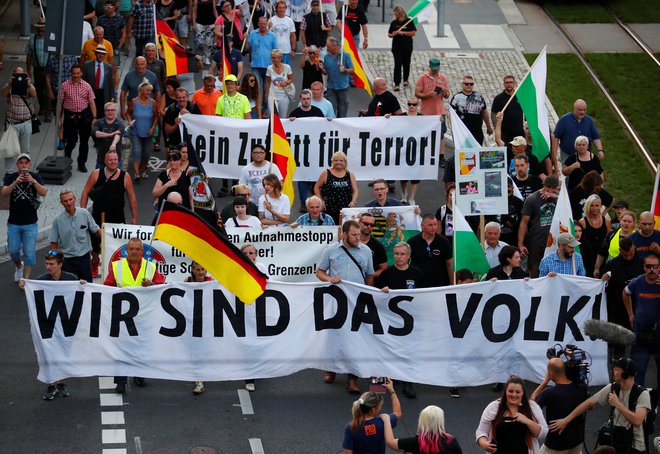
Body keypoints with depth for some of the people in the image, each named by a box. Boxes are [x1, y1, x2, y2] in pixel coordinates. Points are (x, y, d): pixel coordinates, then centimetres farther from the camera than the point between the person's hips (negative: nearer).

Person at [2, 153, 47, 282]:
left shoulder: (35, 177, -3)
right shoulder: (10, 177, -2)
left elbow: (43, 193, -17)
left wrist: (33, 181, -33)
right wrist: (15, 182, -31)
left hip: (30, 223, -1)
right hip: (13, 222, 1)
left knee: (29, 252, -3)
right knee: (13, 250, 7)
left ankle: (26, 279, 5)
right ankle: (19, 266, 37)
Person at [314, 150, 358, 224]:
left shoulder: (350, 175, 10)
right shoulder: (326, 174, 5)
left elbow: (355, 191, 9)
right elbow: (317, 187, 11)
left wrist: (353, 201, -8)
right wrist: (320, 201, 1)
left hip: (345, 211, 2)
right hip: (329, 210, -2)